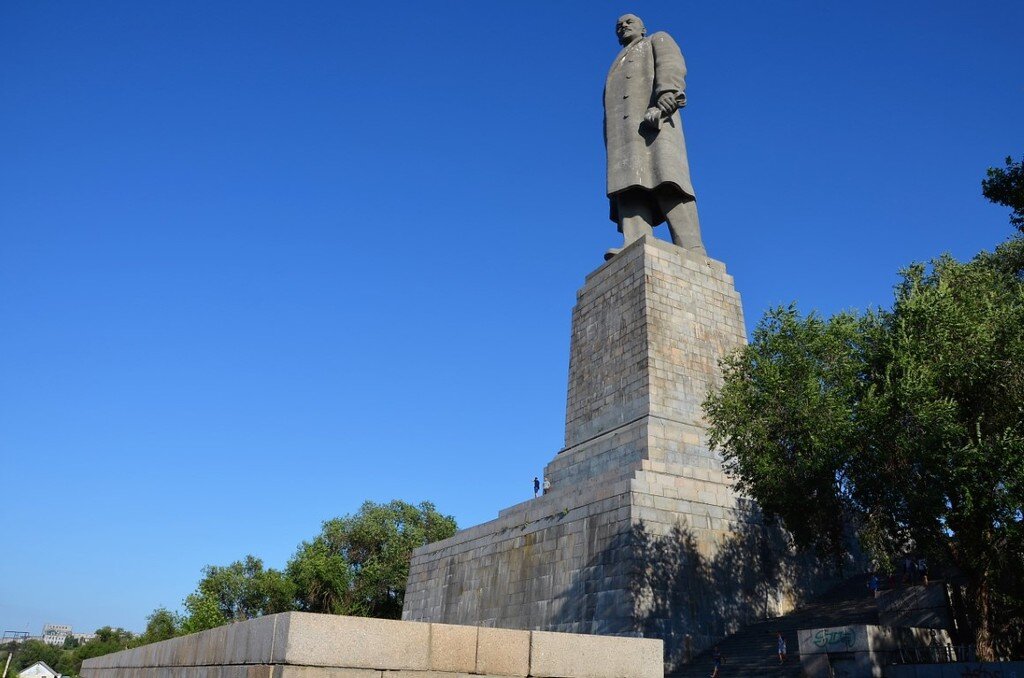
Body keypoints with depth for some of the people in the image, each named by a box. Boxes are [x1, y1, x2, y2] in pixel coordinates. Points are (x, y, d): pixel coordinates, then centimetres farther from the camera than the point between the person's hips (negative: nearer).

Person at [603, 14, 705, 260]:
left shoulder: (658, 40, 26)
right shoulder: (617, 71, 41)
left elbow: (672, 65, 2)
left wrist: (667, 92, -21)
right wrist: (613, 151, 11)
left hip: (655, 120, -5)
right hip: (625, 133, 6)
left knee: (665, 181, -26)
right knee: (630, 186, -19)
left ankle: (691, 251, -38)